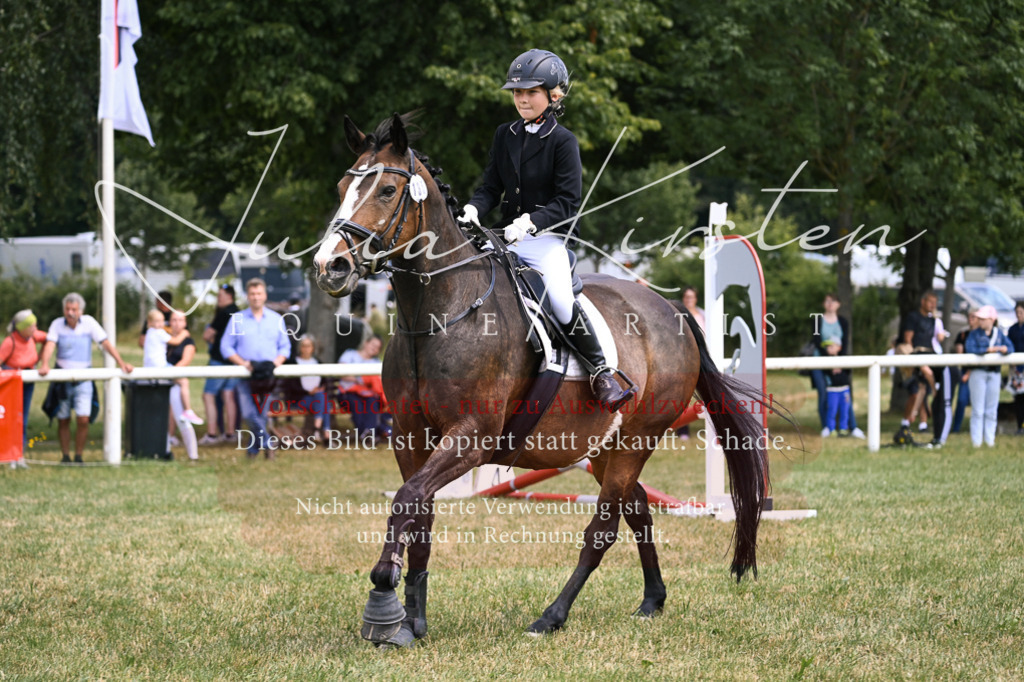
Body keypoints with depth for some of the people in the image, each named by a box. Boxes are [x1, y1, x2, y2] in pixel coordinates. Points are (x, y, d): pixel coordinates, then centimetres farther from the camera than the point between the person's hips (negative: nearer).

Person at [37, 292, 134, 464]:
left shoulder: (89, 322, -1)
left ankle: (78, 456, 1)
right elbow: (49, 345, -13)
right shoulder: (57, 324, -1)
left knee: (83, 419, -12)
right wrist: (44, 365, -31)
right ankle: (65, 456, 17)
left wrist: (121, 363, -11)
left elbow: (106, 343, -2)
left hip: (83, 380, -1)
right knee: (63, 421, 5)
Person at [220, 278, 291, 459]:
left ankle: (254, 448, 12)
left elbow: (285, 347, 13)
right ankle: (267, 444, -9)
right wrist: (244, 363, -9)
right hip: (246, 375, -1)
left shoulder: (276, 319, 12)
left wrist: (276, 363, -7)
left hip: (268, 375, 1)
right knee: (249, 413, -16)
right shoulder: (237, 319, 7)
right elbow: (226, 347, 4)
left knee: (261, 414, 1)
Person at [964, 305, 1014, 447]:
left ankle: (990, 439, 12)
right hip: (978, 372, -3)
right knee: (978, 409, -2)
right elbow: (970, 349, -15)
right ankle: (976, 439, 3)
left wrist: (1005, 349, -23)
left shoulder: (999, 334, 8)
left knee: (992, 408, 6)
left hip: (994, 373, 3)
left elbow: (1010, 347, 0)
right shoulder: (974, 334, 0)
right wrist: (988, 350, -20)